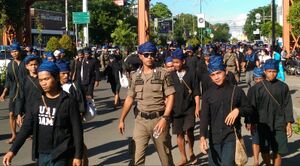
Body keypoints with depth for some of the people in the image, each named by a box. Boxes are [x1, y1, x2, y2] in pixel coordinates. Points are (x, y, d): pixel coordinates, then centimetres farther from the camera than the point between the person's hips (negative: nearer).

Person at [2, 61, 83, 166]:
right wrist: (12, 150, -1)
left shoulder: (68, 102, -9)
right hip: (42, 154, 5)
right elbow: (27, 127, 6)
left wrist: (78, 156, -10)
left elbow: (77, 130, -8)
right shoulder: (38, 102, 7)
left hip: (60, 156, -5)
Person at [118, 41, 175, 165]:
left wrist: (165, 118, -17)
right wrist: (122, 119, 6)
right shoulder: (135, 76, 7)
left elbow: (170, 97, -6)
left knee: (165, 156, 9)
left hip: (158, 119, -3)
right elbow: (129, 98, 11)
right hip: (141, 120, 3)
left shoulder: (163, 74, -3)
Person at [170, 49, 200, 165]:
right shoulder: (171, 75, 1)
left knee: (189, 131, -12)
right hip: (176, 108, 3)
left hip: (190, 108, -3)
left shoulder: (191, 73, -5)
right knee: (179, 134, 7)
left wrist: (197, 107, -7)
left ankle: (191, 152, 16)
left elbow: (196, 92, -3)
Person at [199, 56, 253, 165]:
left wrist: (238, 110, -15)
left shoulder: (236, 91, 0)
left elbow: (249, 110, 7)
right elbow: (204, 117, -6)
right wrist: (202, 137, -20)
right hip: (214, 138, 2)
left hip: (232, 137, -2)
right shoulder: (207, 94, 2)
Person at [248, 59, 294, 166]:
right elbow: (253, 106, 2)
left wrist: (289, 124, 0)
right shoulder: (258, 88, -2)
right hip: (263, 124, 0)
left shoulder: (283, 87, 0)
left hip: (279, 125, 0)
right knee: (264, 151, 9)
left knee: (278, 152, 0)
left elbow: (287, 106, 3)